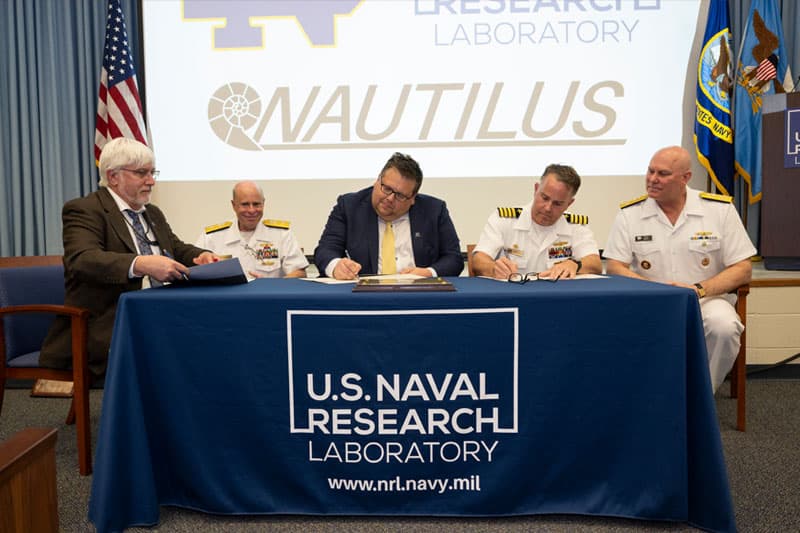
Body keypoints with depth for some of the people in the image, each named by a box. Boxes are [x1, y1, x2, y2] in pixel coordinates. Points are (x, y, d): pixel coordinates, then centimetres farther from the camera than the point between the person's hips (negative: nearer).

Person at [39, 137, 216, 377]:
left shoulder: (153, 213, 21)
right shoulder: (83, 210, -4)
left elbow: (178, 250, 22)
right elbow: (82, 260, -21)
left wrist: (201, 256, -4)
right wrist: (141, 264, -38)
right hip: (105, 327, -7)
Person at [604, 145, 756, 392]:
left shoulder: (720, 209, 1)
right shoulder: (630, 213, 2)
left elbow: (743, 269, 0)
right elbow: (614, 267, -1)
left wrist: (699, 289, -16)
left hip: (707, 300, 1)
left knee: (723, 326, -33)